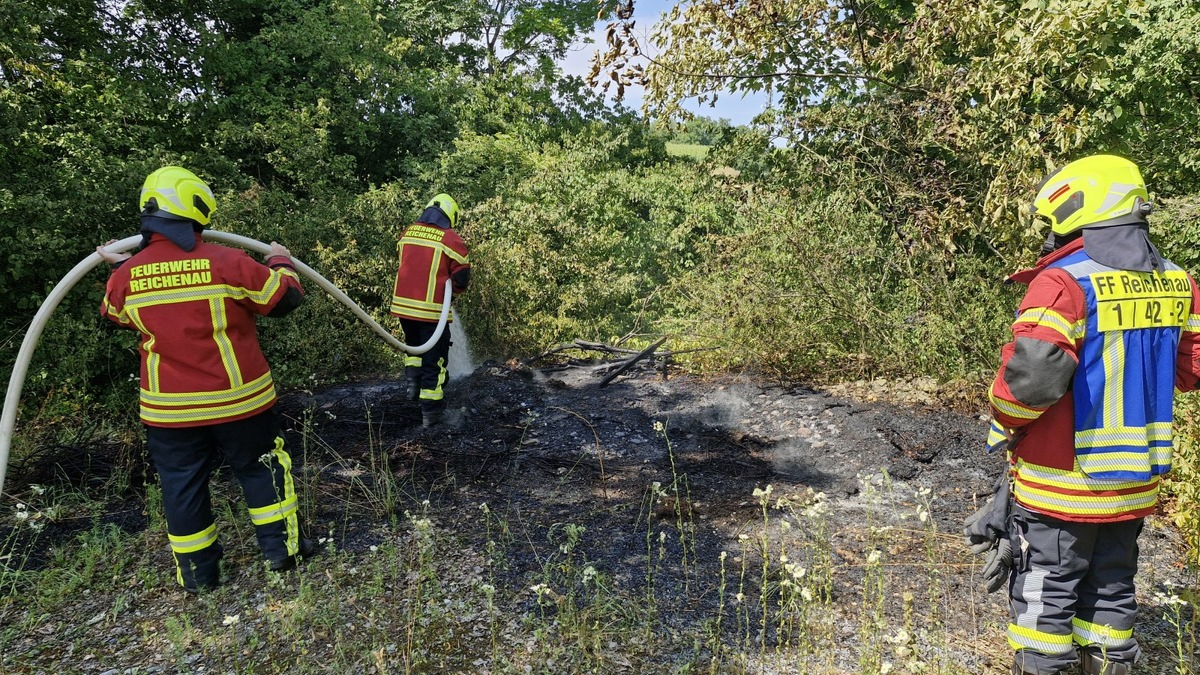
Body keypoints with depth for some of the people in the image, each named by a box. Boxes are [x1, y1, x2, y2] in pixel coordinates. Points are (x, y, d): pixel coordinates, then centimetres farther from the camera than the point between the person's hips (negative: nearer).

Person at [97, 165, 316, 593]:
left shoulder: (126, 276, -4)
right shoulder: (227, 263, -16)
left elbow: (114, 313, 19)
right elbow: (286, 297, -5)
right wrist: (280, 262, 15)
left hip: (169, 409, 3)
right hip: (236, 400, -2)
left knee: (183, 486, 15)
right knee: (261, 470, 15)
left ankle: (198, 573, 25)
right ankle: (282, 548, 23)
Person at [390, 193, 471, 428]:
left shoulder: (407, 232, 7)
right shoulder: (451, 239, -9)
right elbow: (461, 278, -5)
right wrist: (449, 289, 16)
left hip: (402, 304, 5)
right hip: (431, 309, -5)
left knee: (413, 344, 32)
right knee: (434, 358, 6)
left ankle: (413, 381, 20)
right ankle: (431, 411, 11)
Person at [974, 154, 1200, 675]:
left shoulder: (1064, 282, -20)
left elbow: (1032, 377, -28)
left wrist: (1005, 421, -10)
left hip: (1062, 484, -7)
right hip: (1136, 482, 7)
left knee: (1046, 595, 7)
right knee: (1110, 589, 21)